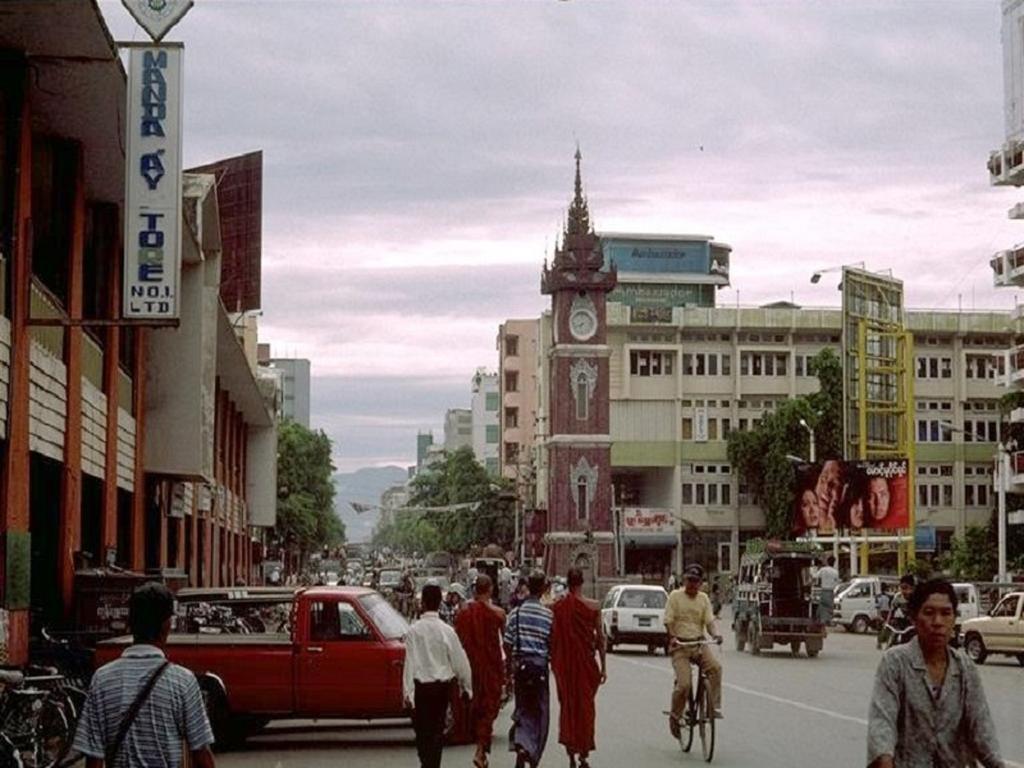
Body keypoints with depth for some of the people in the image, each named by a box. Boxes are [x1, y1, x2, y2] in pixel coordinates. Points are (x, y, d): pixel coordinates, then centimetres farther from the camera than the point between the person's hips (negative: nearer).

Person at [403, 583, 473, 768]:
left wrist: (408, 691, -9)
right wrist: (466, 686, 12)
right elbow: (460, 661, -1)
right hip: (442, 685, 2)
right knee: (437, 729, 12)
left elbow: (410, 662, -12)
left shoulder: (414, 631, -11)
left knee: (422, 730, 9)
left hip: (421, 686, -2)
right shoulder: (446, 631, -6)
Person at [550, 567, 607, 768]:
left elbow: (552, 637, -2)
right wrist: (603, 666, 3)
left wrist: (553, 662, 9)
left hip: (564, 663, 1)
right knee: (585, 706, 10)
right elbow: (600, 637, -3)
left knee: (567, 705, 12)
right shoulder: (593, 606, -6)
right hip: (586, 662, -1)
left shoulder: (557, 607, -5)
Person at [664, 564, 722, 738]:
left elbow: (710, 621, 3)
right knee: (683, 683, -16)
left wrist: (716, 634, -18)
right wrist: (672, 637, -20)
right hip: (680, 645, -3)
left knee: (715, 667, -27)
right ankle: (675, 717, 7)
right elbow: (668, 621, -3)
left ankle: (714, 707, -20)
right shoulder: (675, 596, 2)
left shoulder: (703, 599, 11)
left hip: (699, 643, 3)